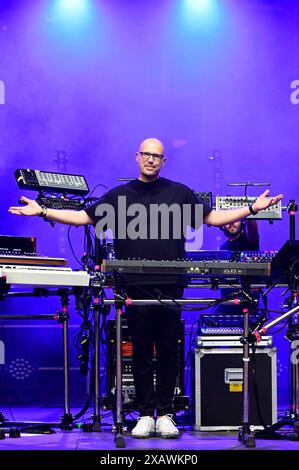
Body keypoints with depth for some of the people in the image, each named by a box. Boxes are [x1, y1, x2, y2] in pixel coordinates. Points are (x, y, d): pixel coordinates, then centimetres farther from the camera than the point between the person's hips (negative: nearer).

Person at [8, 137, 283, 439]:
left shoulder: (179, 193, 10)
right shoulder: (119, 196, 11)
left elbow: (212, 218, 13)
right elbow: (83, 217, 11)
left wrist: (252, 209, 5)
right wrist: (42, 211, 3)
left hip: (170, 288, 0)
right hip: (136, 288, 0)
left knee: (168, 352, 3)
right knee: (141, 353, 4)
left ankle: (164, 414, 10)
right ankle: (145, 415, 11)